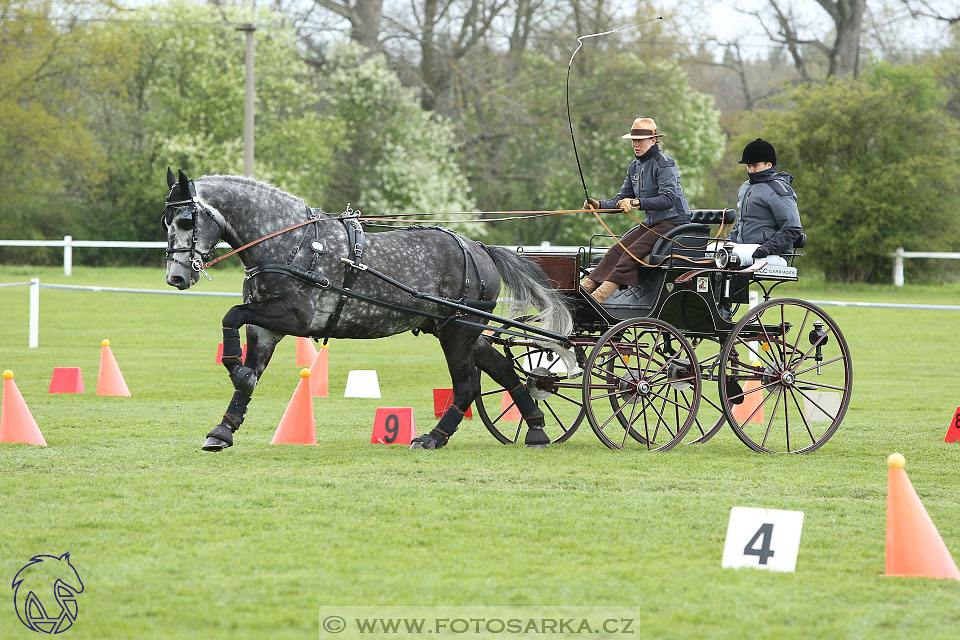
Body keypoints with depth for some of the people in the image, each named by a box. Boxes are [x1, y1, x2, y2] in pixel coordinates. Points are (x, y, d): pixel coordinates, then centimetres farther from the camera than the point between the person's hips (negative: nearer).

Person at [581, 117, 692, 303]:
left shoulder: (664, 164, -13)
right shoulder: (635, 167, 13)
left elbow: (668, 198, -24)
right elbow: (622, 199, 15)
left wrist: (637, 203, -33)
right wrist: (599, 204, -4)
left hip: (673, 221, -8)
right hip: (651, 222, 8)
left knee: (633, 252, -26)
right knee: (617, 250, -12)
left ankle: (601, 294, -37)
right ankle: (585, 287, -22)